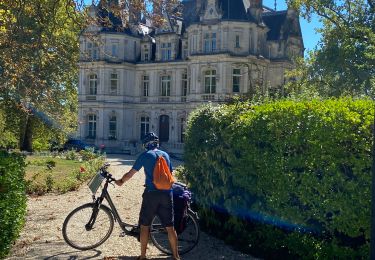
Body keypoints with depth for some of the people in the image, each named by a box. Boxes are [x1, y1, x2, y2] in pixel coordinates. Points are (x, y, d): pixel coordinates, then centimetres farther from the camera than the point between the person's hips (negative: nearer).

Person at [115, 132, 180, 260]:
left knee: (144, 225, 9)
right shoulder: (165, 155, 12)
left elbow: (130, 174, 3)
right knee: (170, 227, 9)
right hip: (166, 193, 4)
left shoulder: (144, 155, 0)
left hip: (151, 193, -4)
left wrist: (121, 181, 21)